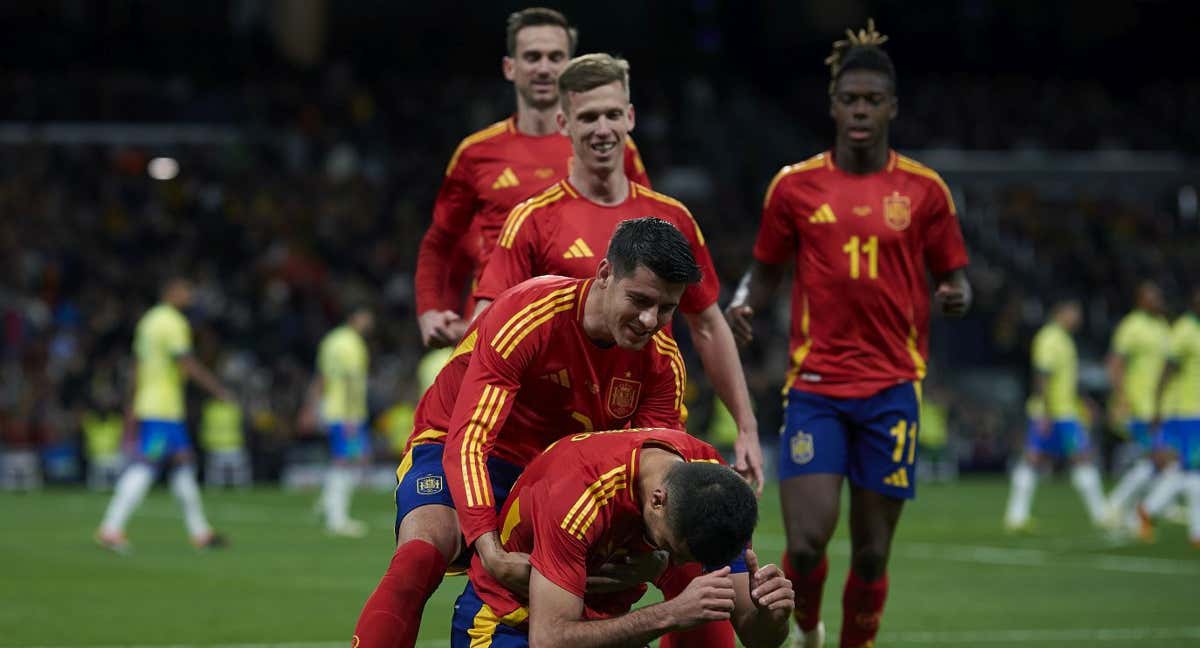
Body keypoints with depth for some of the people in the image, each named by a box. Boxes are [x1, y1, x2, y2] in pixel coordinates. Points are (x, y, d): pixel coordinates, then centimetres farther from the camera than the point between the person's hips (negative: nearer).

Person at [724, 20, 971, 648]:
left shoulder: (923, 189, 3)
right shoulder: (795, 185, 3)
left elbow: (953, 276, 10)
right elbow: (766, 268, 14)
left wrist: (957, 295, -13)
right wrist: (742, 303, -7)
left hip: (891, 386, 1)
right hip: (814, 383, 0)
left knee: (872, 550, 2)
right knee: (806, 541, -11)